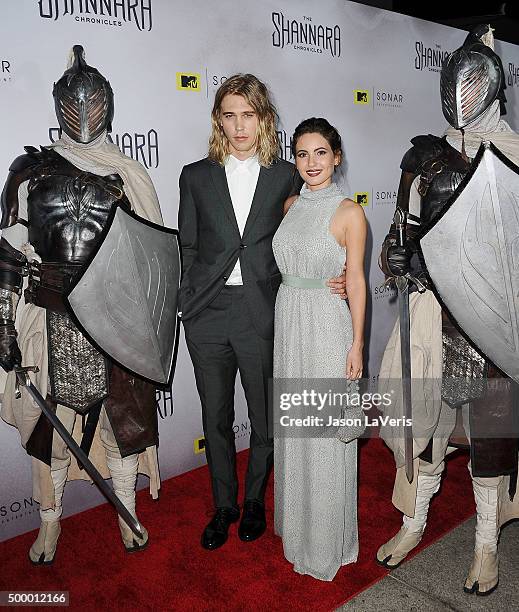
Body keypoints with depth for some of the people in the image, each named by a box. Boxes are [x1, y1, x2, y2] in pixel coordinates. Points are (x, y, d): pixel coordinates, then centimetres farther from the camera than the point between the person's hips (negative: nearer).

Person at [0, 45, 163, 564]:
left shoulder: (128, 175, 4)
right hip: (49, 321, 0)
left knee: (120, 415, 10)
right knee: (49, 422, 10)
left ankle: (127, 511, 33)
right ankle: (50, 521, 33)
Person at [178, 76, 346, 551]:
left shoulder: (287, 177, 2)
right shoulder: (196, 176, 5)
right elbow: (189, 247, 8)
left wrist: (330, 281, -8)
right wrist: (190, 304, 2)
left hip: (262, 315, -1)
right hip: (207, 316, 1)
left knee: (264, 417, 12)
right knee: (216, 417, 14)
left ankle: (254, 499, 38)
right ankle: (224, 506, 35)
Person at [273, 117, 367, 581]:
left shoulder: (349, 212, -9)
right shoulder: (291, 205, 8)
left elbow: (356, 281, -9)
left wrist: (357, 345, -11)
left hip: (328, 325, -6)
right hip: (288, 320, 6)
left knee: (326, 434, 4)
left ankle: (327, 539, 24)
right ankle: (297, 518, 38)